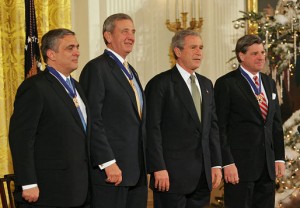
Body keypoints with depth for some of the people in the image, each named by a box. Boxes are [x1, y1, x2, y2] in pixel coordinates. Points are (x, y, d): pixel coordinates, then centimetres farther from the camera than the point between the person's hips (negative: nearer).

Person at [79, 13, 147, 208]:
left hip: (137, 170, 8)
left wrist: (144, 165, 15)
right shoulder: (96, 68, -8)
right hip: (111, 169, -8)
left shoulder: (132, 72, 20)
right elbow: (93, 120, -15)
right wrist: (108, 163, -20)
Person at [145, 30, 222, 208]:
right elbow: (152, 129, -10)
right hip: (172, 173, -6)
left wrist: (216, 164, 10)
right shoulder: (160, 84, -5)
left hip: (203, 175, 6)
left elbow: (213, 126, 16)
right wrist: (159, 169, -15)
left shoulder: (206, 84, 16)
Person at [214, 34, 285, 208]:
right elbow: (220, 127, -9)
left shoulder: (269, 83, 14)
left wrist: (280, 158, 10)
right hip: (239, 164, -6)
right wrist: (227, 163, -15)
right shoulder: (226, 84, -6)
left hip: (267, 166, 6)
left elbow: (276, 123, 17)